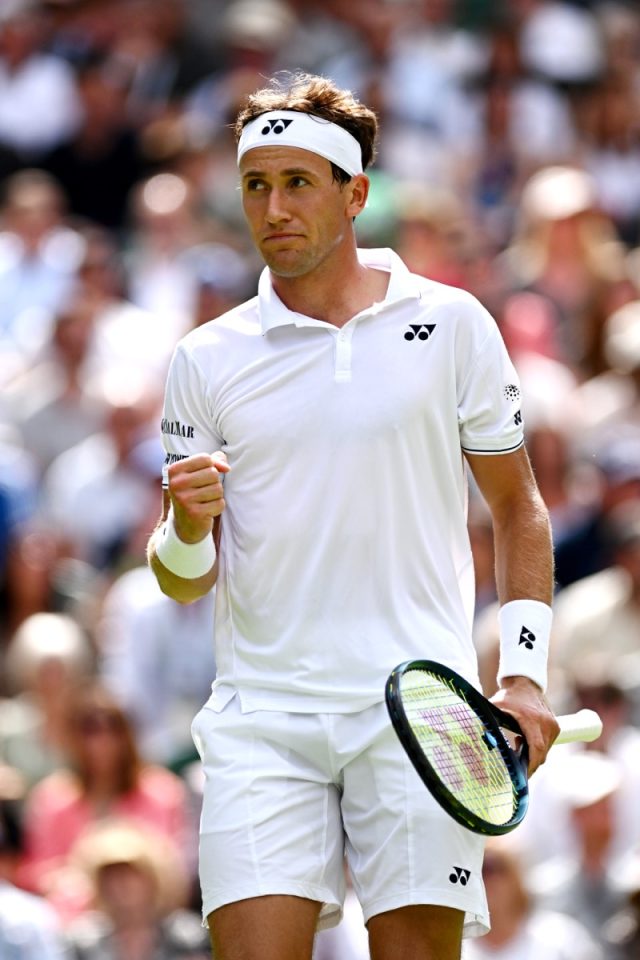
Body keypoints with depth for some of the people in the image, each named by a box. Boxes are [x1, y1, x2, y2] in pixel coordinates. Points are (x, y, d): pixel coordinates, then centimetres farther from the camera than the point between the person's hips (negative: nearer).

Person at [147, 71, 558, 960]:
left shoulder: (451, 325, 6)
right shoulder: (207, 360, 9)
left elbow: (517, 511, 11)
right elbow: (183, 580, 10)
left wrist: (524, 672, 1)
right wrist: (187, 530, -14)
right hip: (263, 711, 1)